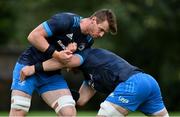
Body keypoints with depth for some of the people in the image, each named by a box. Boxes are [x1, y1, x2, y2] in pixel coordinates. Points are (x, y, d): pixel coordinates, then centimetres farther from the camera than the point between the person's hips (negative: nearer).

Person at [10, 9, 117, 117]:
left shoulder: (89, 41, 0)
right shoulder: (66, 21, -20)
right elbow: (33, 36, -22)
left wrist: (70, 51, -14)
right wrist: (56, 55, -27)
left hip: (52, 74, 6)